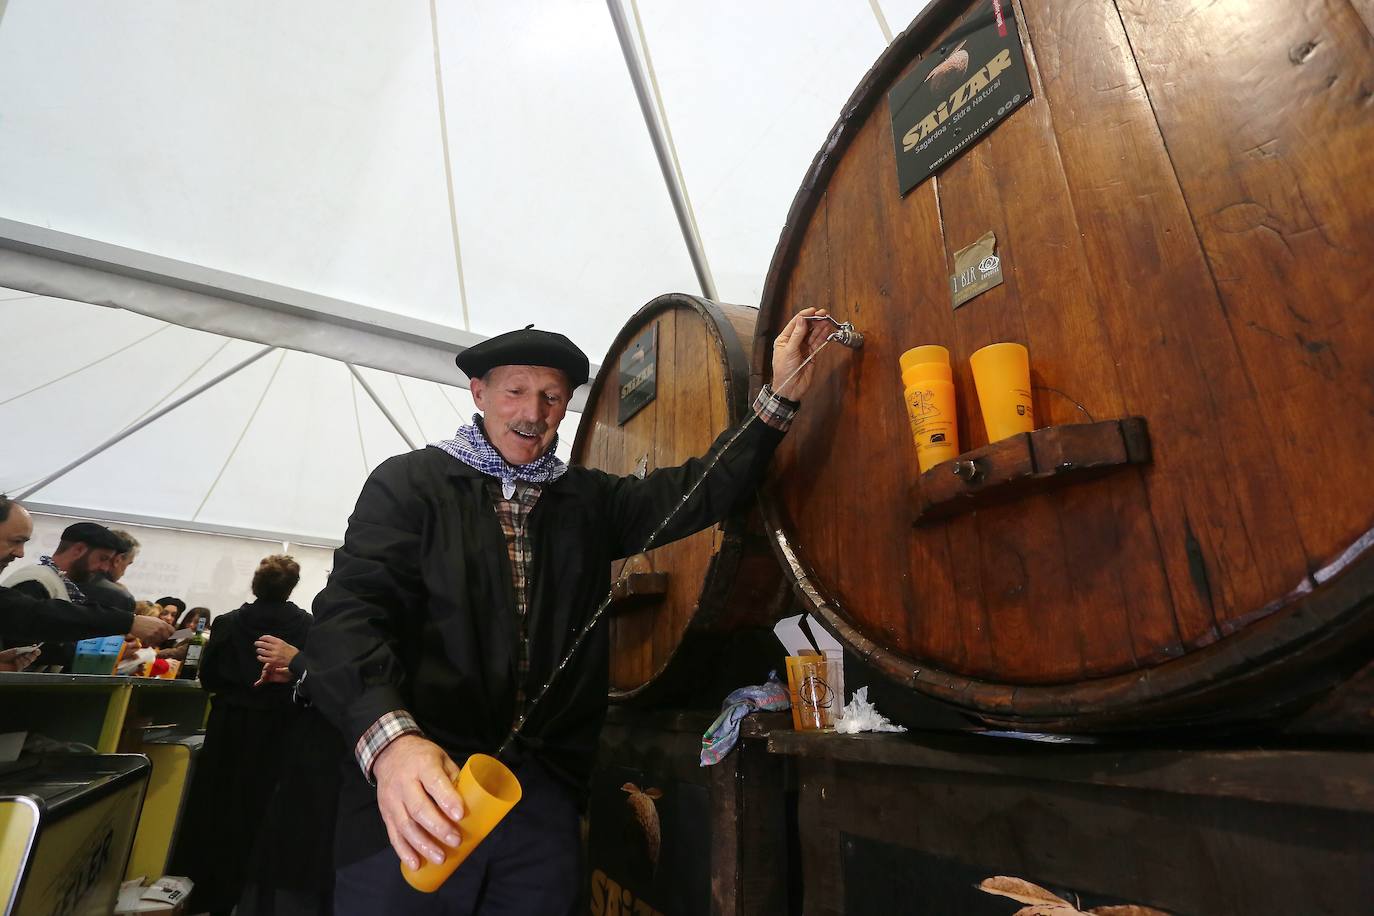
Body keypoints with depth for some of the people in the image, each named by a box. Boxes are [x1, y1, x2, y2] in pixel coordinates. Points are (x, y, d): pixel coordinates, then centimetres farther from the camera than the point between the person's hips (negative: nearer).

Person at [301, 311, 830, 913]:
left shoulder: (588, 500, 9)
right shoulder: (410, 481, -2)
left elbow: (700, 490, 0)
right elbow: (350, 613, -13)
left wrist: (782, 394, -8)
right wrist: (391, 739, -30)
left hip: (544, 797, 3)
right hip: (411, 801, -2)